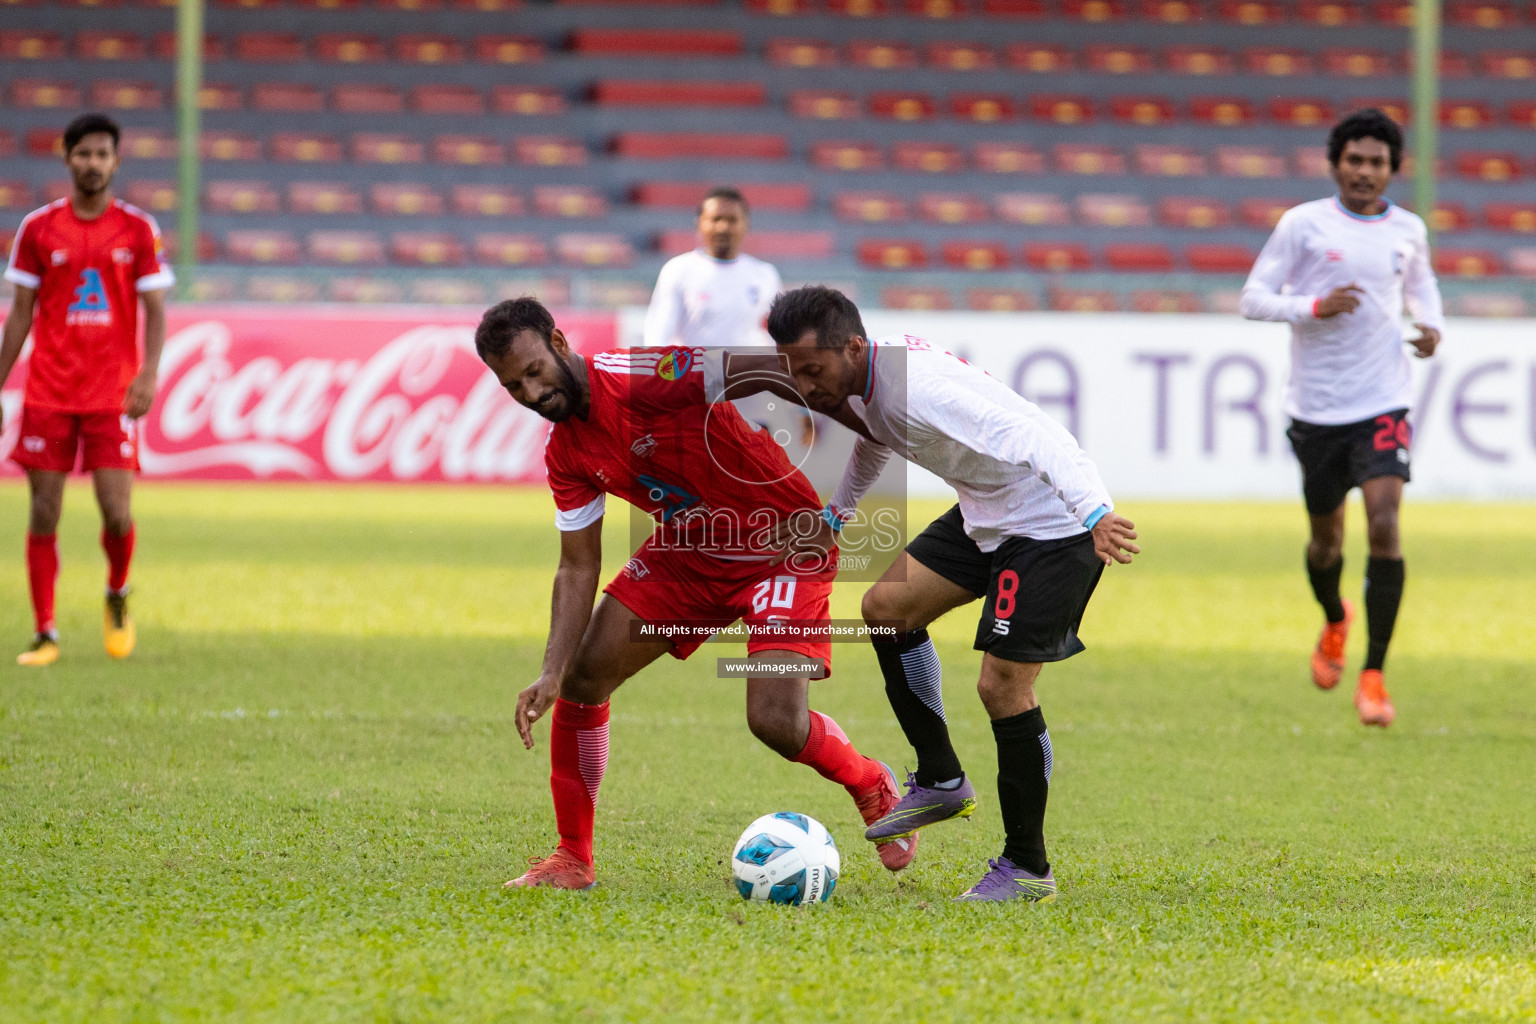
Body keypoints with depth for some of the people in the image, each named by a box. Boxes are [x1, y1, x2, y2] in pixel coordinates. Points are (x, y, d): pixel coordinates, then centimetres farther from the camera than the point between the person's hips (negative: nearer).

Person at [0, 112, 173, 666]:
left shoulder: (138, 229, 2)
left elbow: (155, 310, 1)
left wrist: (148, 374, -15)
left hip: (112, 394, -1)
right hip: (48, 392, 1)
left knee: (117, 513, -9)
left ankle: (117, 596, 21)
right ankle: (45, 635, 7)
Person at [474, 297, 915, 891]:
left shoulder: (648, 378, -26)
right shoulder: (566, 455, -3)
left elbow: (771, 369, -27)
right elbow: (578, 569, 1)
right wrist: (551, 674, -11)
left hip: (786, 546, -7)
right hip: (687, 553, 7)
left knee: (776, 722, -20)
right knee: (582, 678, -2)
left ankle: (872, 788, 13)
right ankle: (573, 858, 12)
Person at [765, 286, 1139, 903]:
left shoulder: (920, 387, -31)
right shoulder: (859, 380, -1)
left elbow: (1029, 435, -42)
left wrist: (1095, 510, -55)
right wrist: (837, 512, 36)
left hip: (1053, 525, -10)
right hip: (984, 517, 10)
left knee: (1002, 685, -12)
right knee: (885, 609, 10)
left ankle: (1027, 870, 1)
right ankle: (940, 783, 20)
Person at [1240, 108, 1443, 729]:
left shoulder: (1408, 230, 6)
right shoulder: (1303, 224, -4)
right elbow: (1254, 298, -4)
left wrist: (1431, 325, 5)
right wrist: (1314, 308, -20)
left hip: (1383, 404, 1)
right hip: (1316, 408, 0)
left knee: (1384, 525, -16)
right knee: (1326, 536, 12)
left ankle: (1373, 677, -12)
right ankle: (1335, 622, 46)